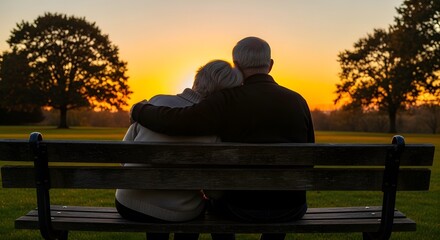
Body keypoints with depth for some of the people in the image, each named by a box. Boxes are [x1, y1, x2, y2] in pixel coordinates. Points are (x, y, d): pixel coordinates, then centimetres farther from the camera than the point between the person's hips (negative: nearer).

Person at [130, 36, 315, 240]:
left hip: (245, 206, -2)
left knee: (216, 199, 33)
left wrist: (140, 110, 0)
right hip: (292, 208, 3)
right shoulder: (298, 101, -1)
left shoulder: (228, 101, -12)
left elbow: (174, 122, -20)